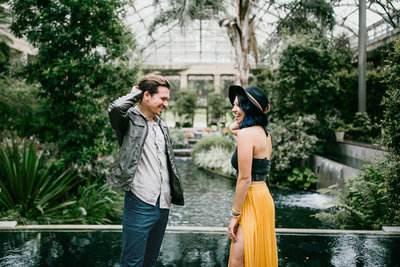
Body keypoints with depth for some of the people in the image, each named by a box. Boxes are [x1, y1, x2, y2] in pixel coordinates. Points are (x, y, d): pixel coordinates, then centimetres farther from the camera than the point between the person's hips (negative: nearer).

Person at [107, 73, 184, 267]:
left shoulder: (161, 125, 17)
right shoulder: (130, 119, -6)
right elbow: (115, 108, -30)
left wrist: (175, 194, 20)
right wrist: (136, 93, -10)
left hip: (163, 205, 8)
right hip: (140, 202, -8)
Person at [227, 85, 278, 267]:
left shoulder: (246, 134, -15)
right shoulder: (264, 133, 11)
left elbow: (245, 178, -18)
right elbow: (233, 128, 31)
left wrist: (235, 215, -14)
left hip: (252, 201, -9)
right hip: (264, 196, 10)